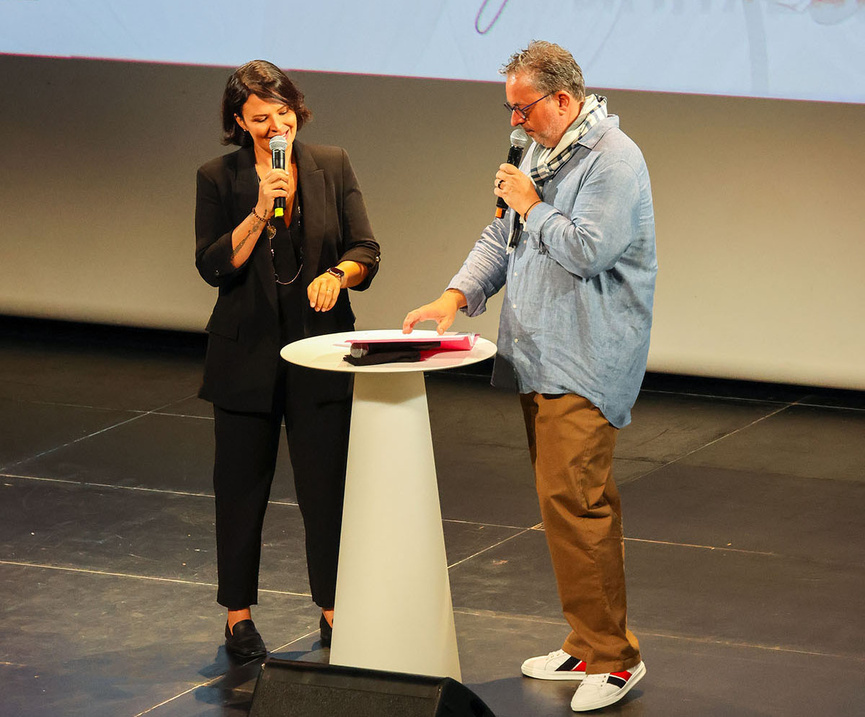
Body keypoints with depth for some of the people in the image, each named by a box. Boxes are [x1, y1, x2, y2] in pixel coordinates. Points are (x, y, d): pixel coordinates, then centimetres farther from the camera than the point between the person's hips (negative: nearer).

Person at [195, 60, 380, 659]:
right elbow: (213, 266, -8)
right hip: (247, 355, -1)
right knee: (242, 485, 7)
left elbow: (365, 250, 2)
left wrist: (338, 274, -19)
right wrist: (260, 212, -19)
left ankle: (334, 611, 14)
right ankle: (239, 615, 20)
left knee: (328, 483, 1)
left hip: (320, 347, 1)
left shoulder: (332, 167, 3)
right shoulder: (219, 179, -1)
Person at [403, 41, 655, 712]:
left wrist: (532, 206, -8)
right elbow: (502, 237, 20)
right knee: (564, 502, 11)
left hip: (585, 366, -9)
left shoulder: (613, 159, -13)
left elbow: (586, 250, -22)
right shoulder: (540, 154, 18)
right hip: (540, 358, 9)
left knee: (574, 501, -14)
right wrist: (456, 296, 6)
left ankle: (612, 655, -9)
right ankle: (586, 644, 17)